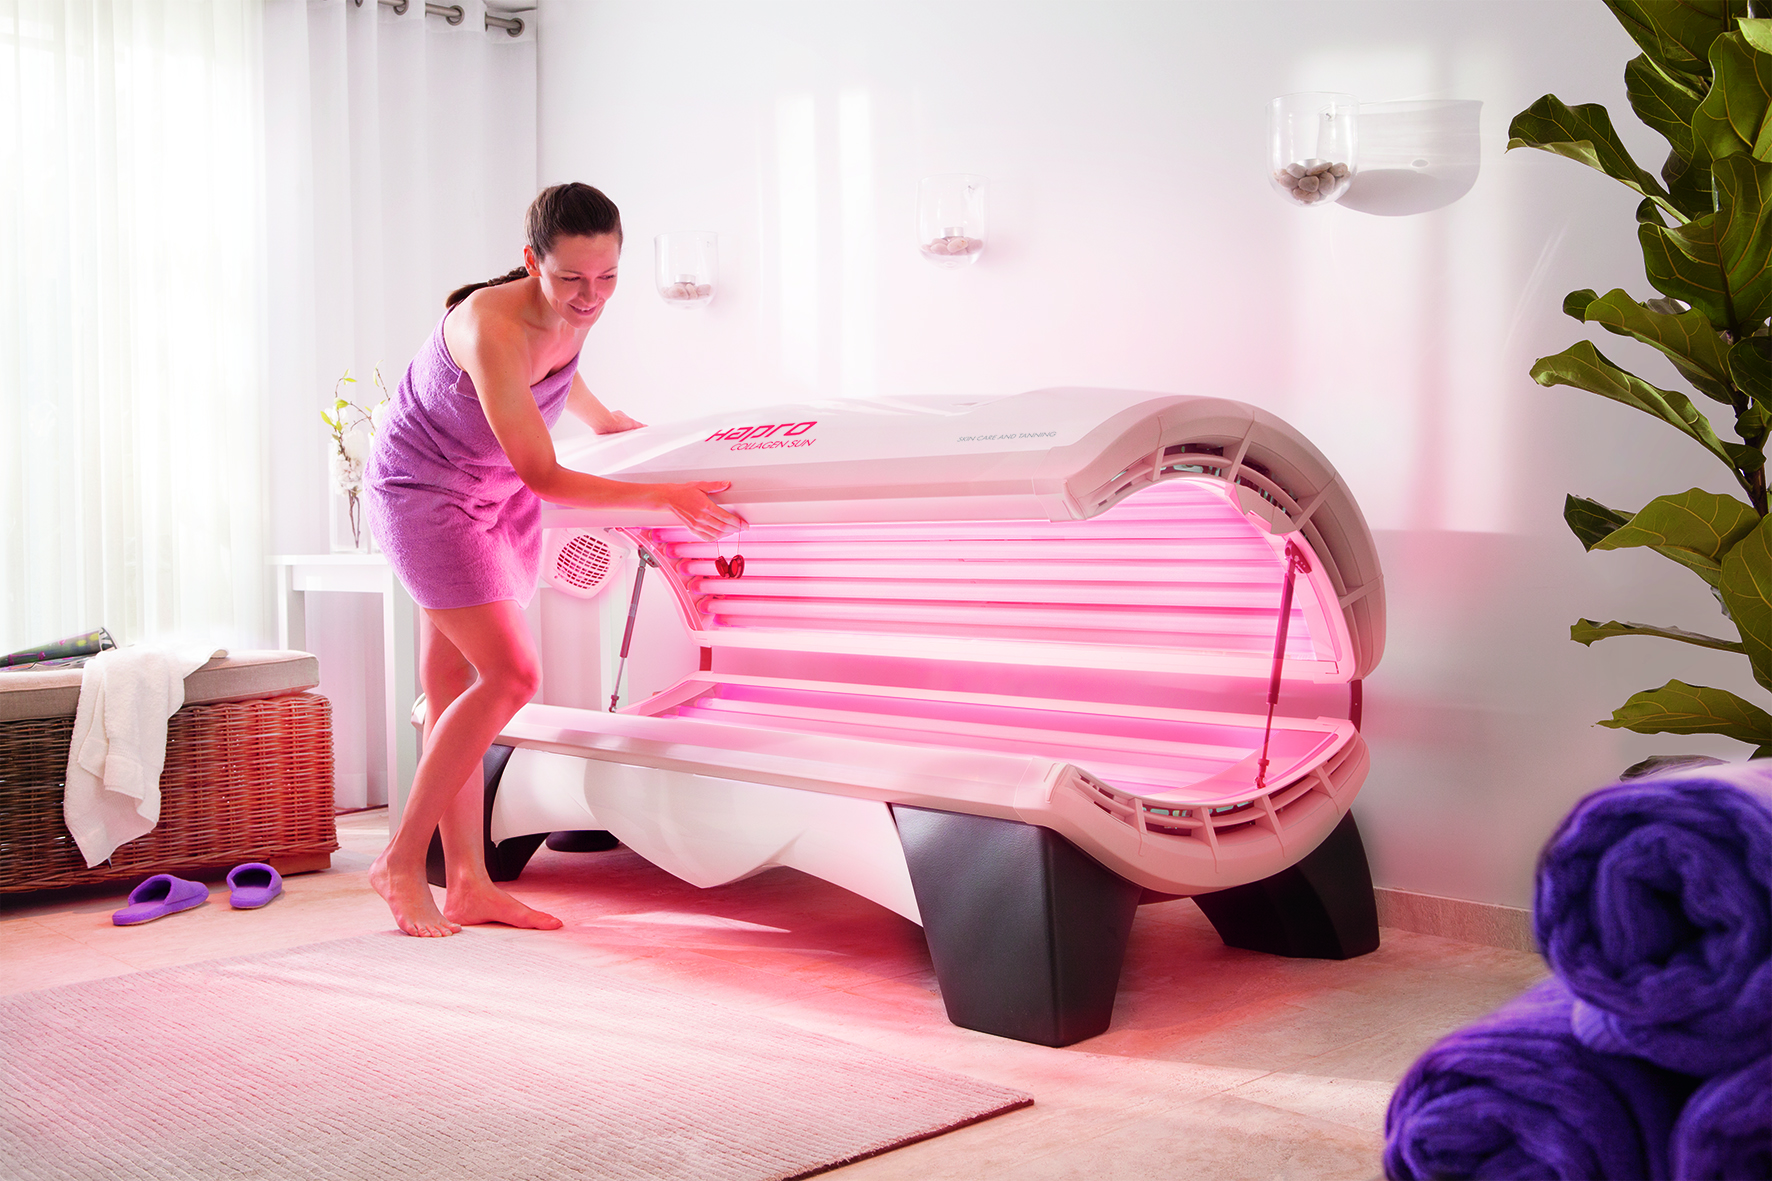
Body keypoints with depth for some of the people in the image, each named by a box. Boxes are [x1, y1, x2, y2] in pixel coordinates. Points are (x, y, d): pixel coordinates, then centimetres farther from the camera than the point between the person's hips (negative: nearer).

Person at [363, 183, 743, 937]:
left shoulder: (572, 315, -7)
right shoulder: (491, 329, -32)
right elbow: (543, 477, -29)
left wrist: (608, 421, 29)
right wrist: (664, 498, -33)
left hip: (493, 495, 7)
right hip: (423, 492, -7)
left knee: (456, 693, 7)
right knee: (511, 676, -16)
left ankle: (468, 886, 9)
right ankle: (401, 863, -4)